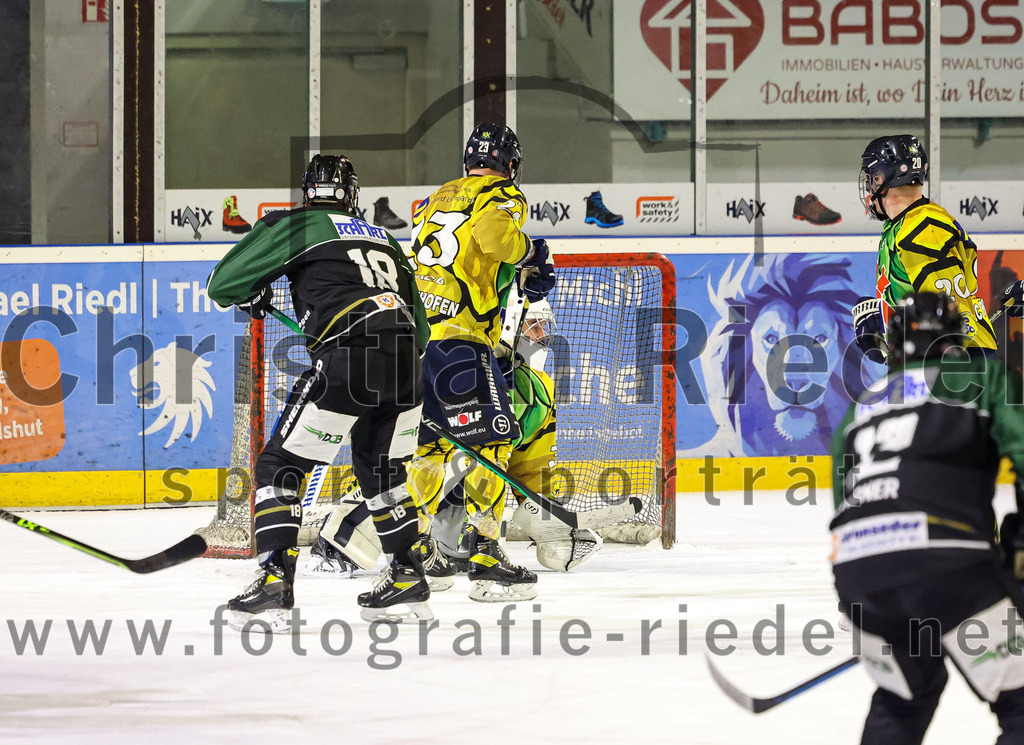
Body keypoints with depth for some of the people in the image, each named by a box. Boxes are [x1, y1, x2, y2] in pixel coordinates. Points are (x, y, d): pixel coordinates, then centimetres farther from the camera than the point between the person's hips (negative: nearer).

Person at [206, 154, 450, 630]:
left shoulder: (293, 227, 12)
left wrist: (253, 297, 32)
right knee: (380, 468, 27)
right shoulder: (383, 240, 29)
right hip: (405, 362, 6)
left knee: (281, 465, 3)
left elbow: (222, 285, 12)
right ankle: (409, 578, 26)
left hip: (347, 358, -6)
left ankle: (275, 582, -9)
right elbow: (420, 325, 28)